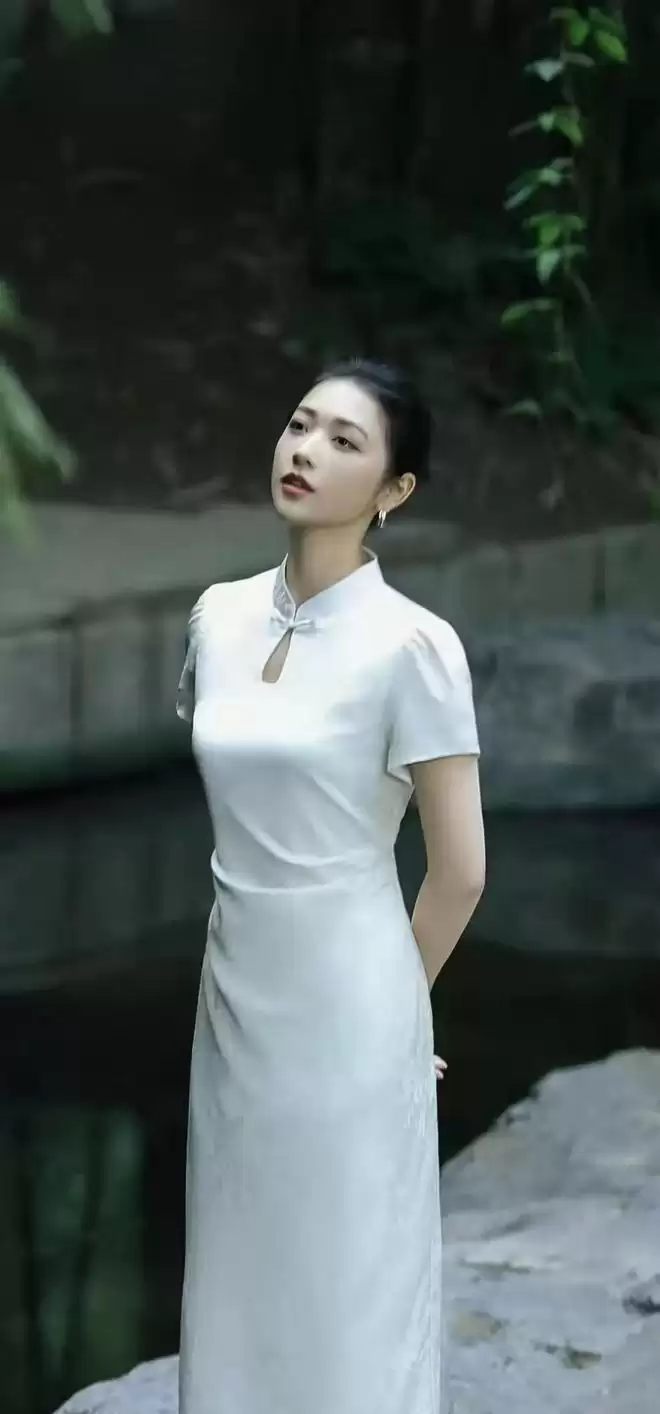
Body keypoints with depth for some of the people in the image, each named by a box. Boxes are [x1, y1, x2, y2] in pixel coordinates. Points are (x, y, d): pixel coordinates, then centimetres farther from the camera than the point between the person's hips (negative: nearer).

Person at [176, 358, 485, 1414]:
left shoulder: (411, 644, -15)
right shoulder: (219, 616, 4)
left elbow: (459, 868, -9)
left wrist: (391, 1000, 4)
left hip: (343, 1009, -6)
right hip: (236, 994, 6)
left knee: (349, 1292, 5)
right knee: (243, 1283, 14)